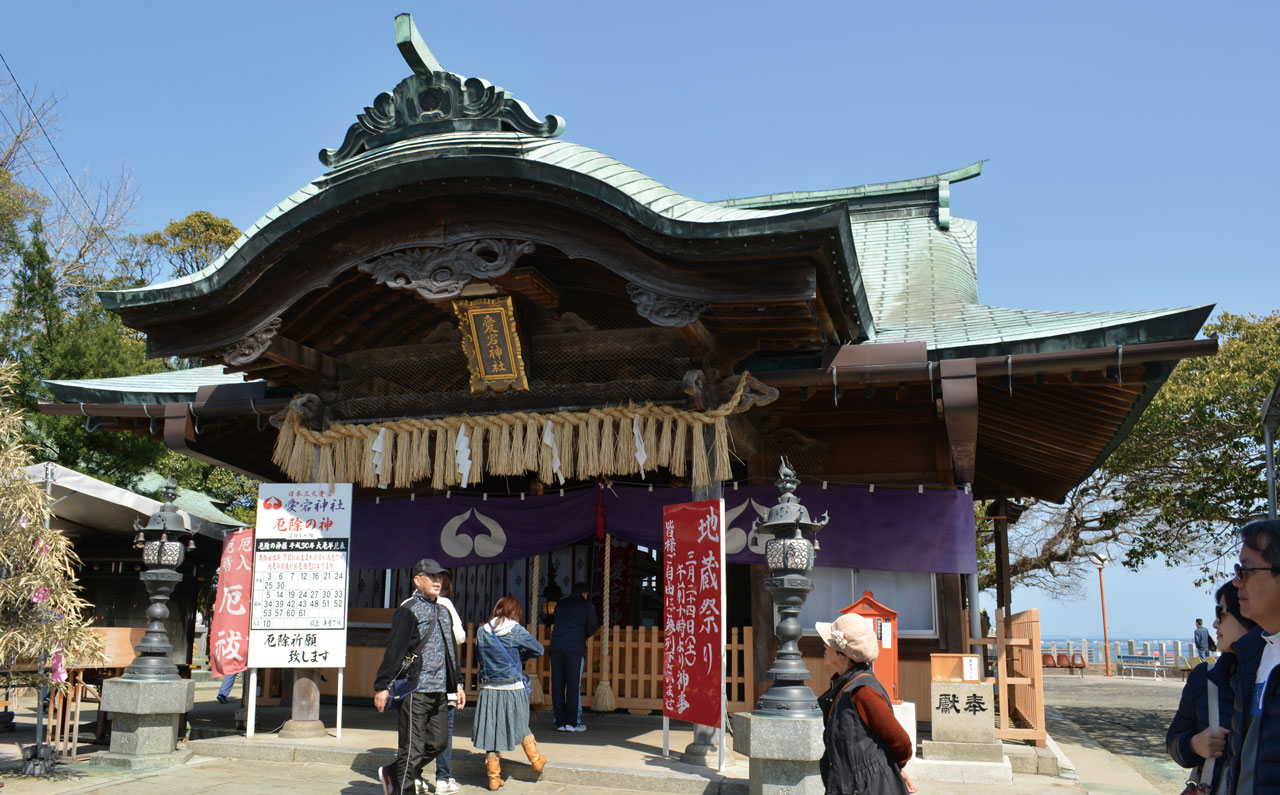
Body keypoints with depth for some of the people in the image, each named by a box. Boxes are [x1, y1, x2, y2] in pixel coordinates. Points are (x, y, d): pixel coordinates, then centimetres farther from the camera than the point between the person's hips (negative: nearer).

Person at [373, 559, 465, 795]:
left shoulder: (443, 611, 18)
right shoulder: (408, 610, -6)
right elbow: (394, 650, -12)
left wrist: (457, 684, 22)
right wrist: (382, 686, -16)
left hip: (439, 691, 8)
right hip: (415, 689, -8)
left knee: (437, 743, 12)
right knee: (412, 748, -4)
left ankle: (392, 774, 28)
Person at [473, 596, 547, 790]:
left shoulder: (482, 632, 1)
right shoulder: (517, 631, -7)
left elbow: (479, 656, 13)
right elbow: (538, 650, 3)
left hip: (489, 690, 2)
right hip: (513, 689, -2)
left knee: (491, 731, 6)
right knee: (522, 727, 17)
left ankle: (493, 776, 11)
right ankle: (536, 761, 33)